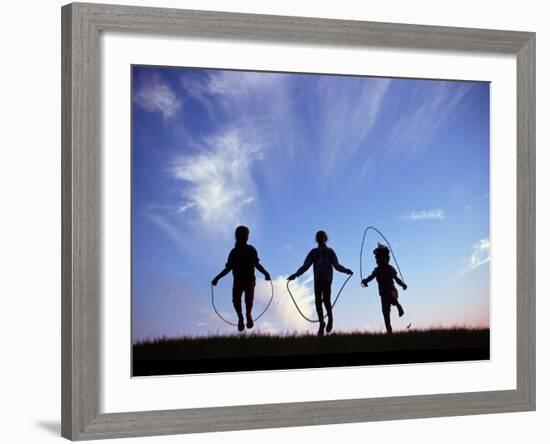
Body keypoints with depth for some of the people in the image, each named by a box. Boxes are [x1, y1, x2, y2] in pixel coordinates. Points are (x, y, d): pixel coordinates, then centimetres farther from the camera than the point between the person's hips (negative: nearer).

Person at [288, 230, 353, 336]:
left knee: (326, 299, -18)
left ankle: (330, 318, 6)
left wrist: (345, 270, -16)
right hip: (317, 280, 3)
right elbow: (305, 266, 13)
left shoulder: (330, 252, 9)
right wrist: (295, 275, 1)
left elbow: (336, 265, 3)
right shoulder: (314, 252, 15)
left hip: (327, 279, -3)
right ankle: (321, 323, 2)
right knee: (318, 301, -5)